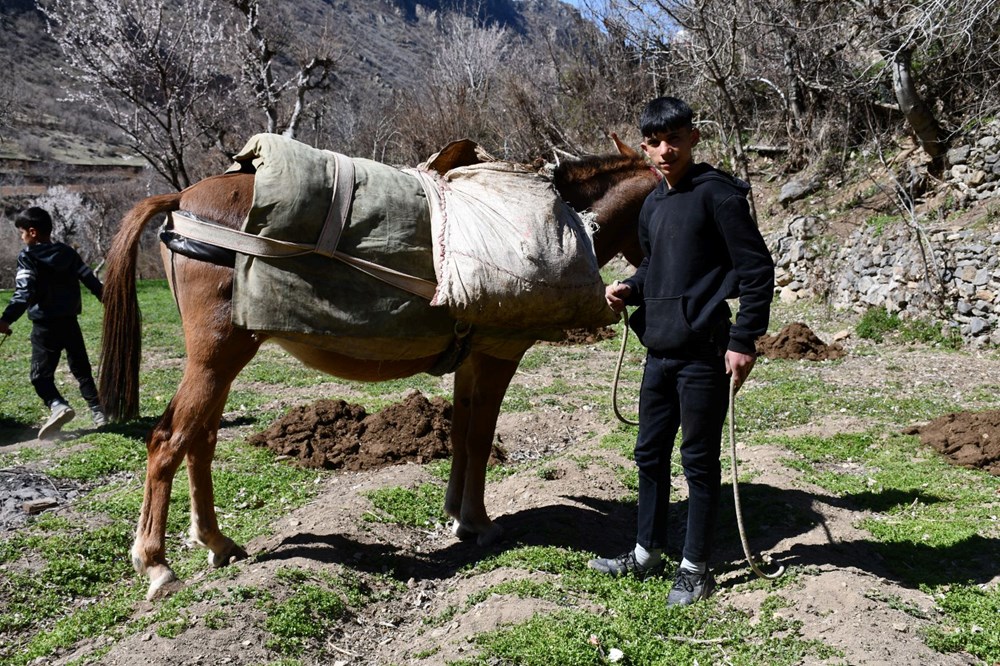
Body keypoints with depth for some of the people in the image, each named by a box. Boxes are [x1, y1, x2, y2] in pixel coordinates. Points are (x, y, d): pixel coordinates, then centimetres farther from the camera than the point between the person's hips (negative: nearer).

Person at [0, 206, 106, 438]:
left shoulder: (28, 257, -10)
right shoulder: (68, 253, 5)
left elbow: (23, 293, -22)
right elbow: (89, 279, 8)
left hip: (45, 325, -5)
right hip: (70, 322, 5)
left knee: (41, 374, 2)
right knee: (81, 369, 16)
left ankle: (57, 405, -22)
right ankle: (98, 411, 14)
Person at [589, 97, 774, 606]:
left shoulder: (717, 193, -10)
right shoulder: (652, 205, 13)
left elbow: (757, 269, -13)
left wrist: (743, 340, -16)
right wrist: (629, 289, 4)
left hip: (704, 353, -8)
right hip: (660, 351, 8)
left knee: (699, 460, 2)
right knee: (650, 453, 15)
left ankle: (696, 569, 16)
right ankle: (647, 553, 30)